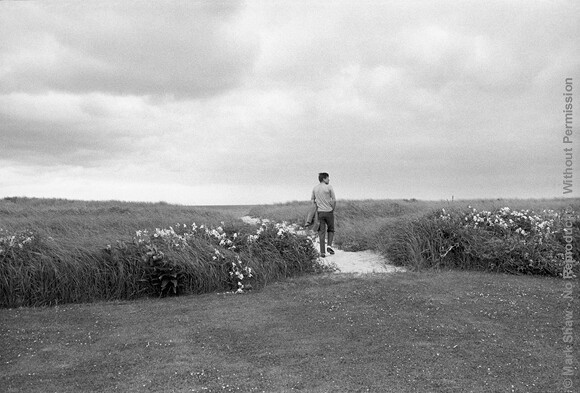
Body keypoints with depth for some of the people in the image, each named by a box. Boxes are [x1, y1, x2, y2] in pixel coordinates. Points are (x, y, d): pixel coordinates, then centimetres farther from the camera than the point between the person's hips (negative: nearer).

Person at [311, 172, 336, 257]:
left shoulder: (315, 188, 7)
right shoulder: (329, 187, -7)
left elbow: (312, 200, 14)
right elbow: (334, 200, -8)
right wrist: (333, 209, 4)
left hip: (319, 212, 3)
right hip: (329, 212, -3)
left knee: (321, 233, 5)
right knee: (331, 230, 16)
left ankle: (322, 252, 1)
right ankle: (329, 245, -3)